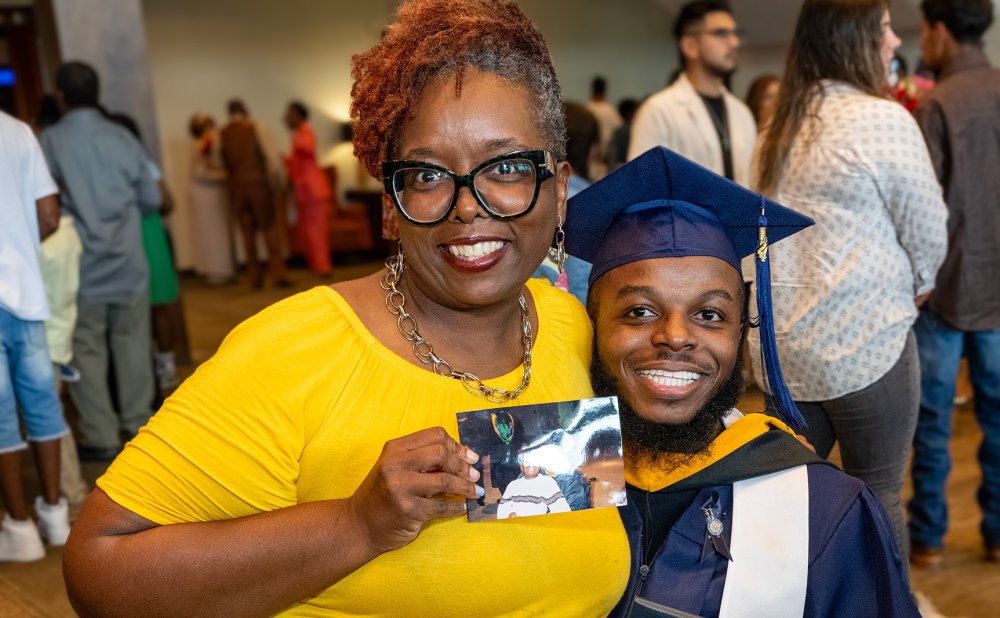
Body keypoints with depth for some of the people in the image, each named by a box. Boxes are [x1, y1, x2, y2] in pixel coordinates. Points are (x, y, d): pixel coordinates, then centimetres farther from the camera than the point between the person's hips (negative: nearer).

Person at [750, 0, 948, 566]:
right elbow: (929, 234, -7)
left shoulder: (783, 127, 11)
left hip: (784, 336, 7)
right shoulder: (883, 119, -12)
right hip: (862, 339, -7)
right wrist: (916, 285, 13)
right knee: (878, 494, 7)